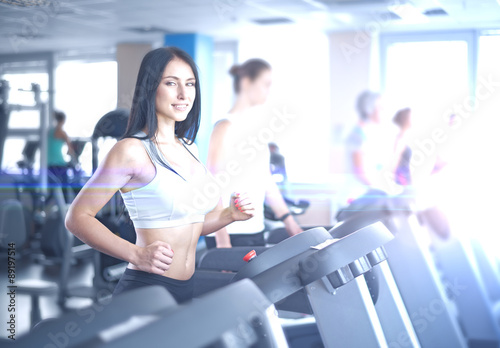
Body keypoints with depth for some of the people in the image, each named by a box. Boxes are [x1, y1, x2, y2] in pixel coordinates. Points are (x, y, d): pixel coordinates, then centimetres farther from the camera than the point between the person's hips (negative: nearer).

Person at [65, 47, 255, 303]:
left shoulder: (188, 149, 11)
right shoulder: (132, 150, -13)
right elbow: (78, 218, -14)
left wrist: (230, 215, 3)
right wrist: (137, 255, -24)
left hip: (186, 291, 8)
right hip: (146, 291, -7)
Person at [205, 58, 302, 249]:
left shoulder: (261, 121, 12)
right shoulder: (225, 127, -10)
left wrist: (288, 219, 16)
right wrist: (222, 241, -19)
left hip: (256, 230, 7)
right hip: (228, 232, -7)